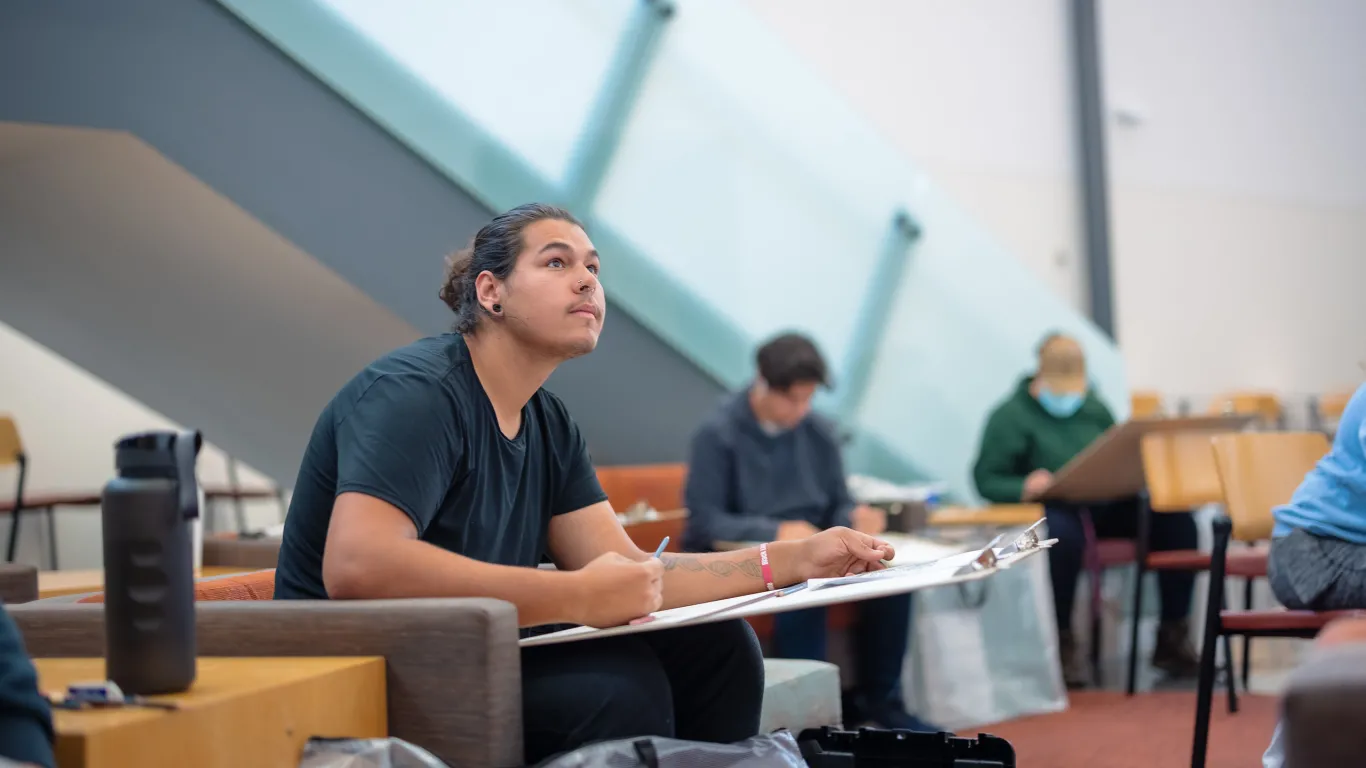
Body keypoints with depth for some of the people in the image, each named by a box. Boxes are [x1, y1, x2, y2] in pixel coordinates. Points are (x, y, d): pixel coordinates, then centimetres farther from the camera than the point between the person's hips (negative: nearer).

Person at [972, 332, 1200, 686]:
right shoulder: (1011, 416, 1)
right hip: (1054, 509, -5)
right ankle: (1061, 642, -22)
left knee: (1177, 521, -17)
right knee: (1063, 533, -42)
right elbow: (986, 479, -5)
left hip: (1107, 506, 5)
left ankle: (1172, 638, -7)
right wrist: (1024, 487, -25)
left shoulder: (1094, 408, 18)